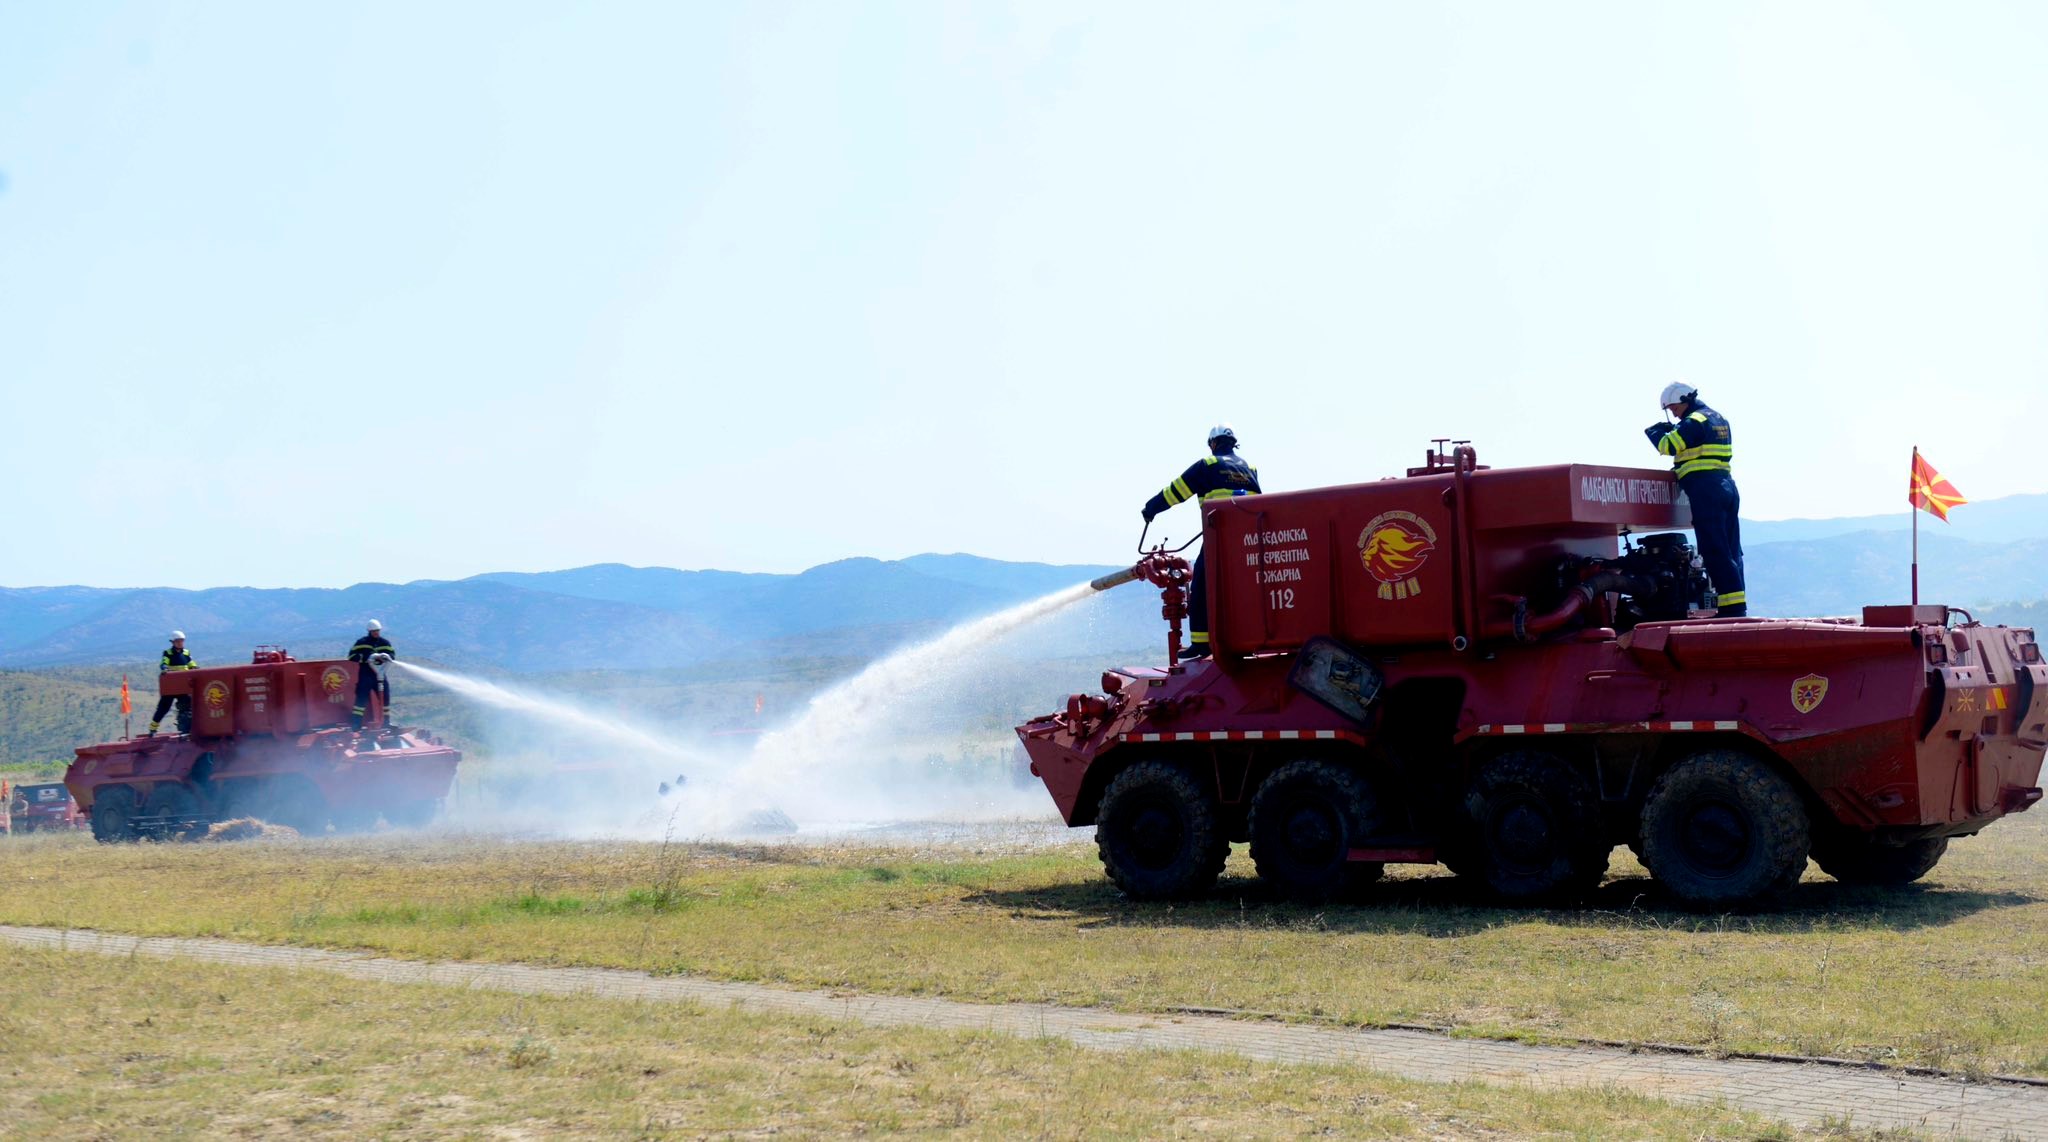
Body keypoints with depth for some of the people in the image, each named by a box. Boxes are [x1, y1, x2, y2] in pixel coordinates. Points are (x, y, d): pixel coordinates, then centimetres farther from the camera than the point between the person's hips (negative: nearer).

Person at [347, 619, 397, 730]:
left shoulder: (385, 643, 8)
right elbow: (352, 656, -10)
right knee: (361, 699, -10)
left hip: (380, 675, 4)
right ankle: (355, 724, -8)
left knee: (385, 697, 9)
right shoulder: (361, 642, -3)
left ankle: (387, 722, 22)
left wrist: (387, 656, -18)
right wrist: (367, 657, -21)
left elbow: (393, 654, 6)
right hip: (365, 676, -4)